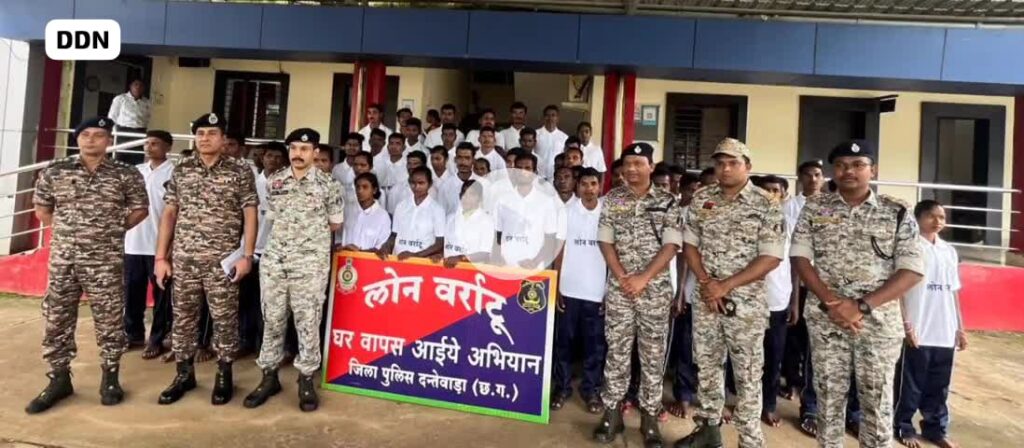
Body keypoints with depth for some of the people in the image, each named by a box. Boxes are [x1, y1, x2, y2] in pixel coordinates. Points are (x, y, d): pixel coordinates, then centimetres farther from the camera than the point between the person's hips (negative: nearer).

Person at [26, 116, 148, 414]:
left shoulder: (127, 175, -2)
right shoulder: (54, 172, 5)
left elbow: (140, 209, 7)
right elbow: (41, 209, 16)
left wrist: (114, 229, 2)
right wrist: (66, 230, 7)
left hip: (106, 260, -2)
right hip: (62, 258, 3)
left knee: (110, 321, 4)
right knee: (56, 320, 9)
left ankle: (110, 378, 19)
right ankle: (59, 380, 24)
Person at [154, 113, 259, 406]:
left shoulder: (240, 172, -2)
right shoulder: (180, 171, 8)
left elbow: (250, 216, -3)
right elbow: (168, 214, 9)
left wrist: (247, 256, -9)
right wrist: (161, 257, 5)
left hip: (222, 261, -3)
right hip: (184, 259, 4)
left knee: (224, 319, 4)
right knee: (183, 318, 12)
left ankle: (224, 375, 19)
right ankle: (185, 373, 28)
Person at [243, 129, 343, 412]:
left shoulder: (328, 185, -2)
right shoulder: (274, 181, 7)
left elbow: (335, 224, 5)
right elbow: (271, 219, 15)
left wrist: (311, 235, 10)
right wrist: (299, 232, 9)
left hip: (311, 264, -3)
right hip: (274, 261, 3)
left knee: (308, 323, 3)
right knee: (272, 320, 10)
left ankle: (306, 379, 17)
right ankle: (269, 377, 25)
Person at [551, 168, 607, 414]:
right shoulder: (566, 211, -2)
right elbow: (560, 250, 1)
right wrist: (555, 286, -2)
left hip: (597, 290, 0)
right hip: (569, 289, 0)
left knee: (595, 344, 9)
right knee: (564, 341, 10)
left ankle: (591, 389, 23)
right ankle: (562, 386, 24)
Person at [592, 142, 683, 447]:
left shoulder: (667, 202, 0)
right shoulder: (612, 200, 4)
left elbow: (671, 246, -6)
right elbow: (605, 242, 2)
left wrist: (643, 278, -14)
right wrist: (623, 277, -9)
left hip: (656, 289, -1)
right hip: (618, 289, 1)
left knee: (653, 355, 7)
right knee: (616, 352, 7)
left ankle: (650, 417, 21)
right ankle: (612, 414, 20)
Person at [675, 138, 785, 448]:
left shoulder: (766, 206, -8)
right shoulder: (701, 200, 4)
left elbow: (771, 258, -13)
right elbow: (689, 244, 5)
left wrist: (725, 286, -17)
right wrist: (705, 282, -10)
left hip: (747, 303, -4)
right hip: (705, 299, 4)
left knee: (748, 373, 5)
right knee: (706, 365, 15)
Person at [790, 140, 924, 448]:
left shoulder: (896, 212, 0)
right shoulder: (815, 208, 3)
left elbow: (912, 270, -6)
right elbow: (799, 257, -2)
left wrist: (862, 306, -16)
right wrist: (830, 301, -14)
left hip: (879, 320, 0)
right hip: (824, 318, 1)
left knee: (877, 401, 9)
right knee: (829, 396, 11)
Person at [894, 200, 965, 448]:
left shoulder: (950, 251, 12)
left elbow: (954, 292, 15)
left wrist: (960, 328, 14)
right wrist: (906, 325, -15)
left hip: (945, 333, 6)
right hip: (918, 333, -6)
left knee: (939, 386, 15)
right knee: (911, 385, 5)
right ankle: (903, 427, 18)